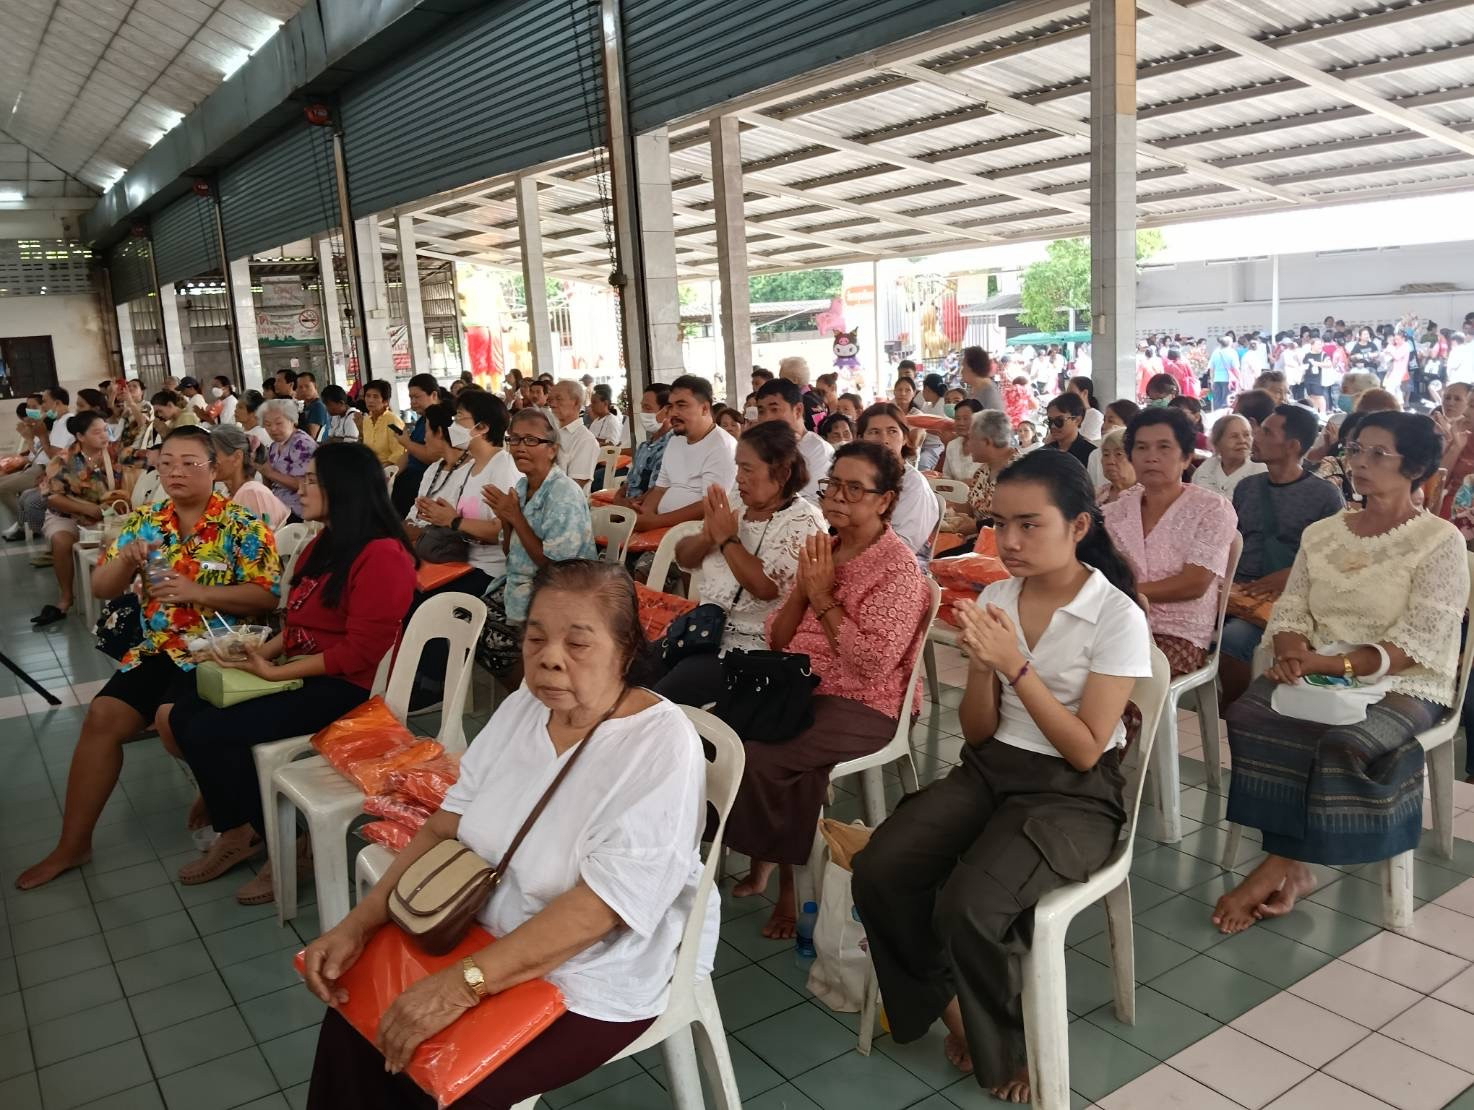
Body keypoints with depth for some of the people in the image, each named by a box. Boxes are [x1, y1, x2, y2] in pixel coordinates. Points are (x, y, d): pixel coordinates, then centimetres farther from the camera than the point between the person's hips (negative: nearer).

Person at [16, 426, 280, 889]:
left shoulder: (242, 525, -6)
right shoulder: (145, 521, 9)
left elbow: (267, 597, -14)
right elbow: (102, 589, 8)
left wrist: (196, 592, -22)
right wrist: (126, 558, -13)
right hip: (157, 649, 5)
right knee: (102, 716, -9)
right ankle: (73, 844, 5)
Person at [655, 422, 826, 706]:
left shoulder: (804, 522, -14)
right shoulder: (735, 504, 7)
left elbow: (765, 587, -25)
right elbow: (684, 558, 9)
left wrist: (727, 538, -16)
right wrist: (708, 536, -11)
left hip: (752, 646, -7)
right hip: (706, 628, 7)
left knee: (657, 699, -18)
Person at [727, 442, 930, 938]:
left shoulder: (898, 569, -10)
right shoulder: (822, 550, 11)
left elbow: (874, 661, -22)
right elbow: (775, 639, 11)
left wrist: (824, 597, -17)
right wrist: (802, 588, -6)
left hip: (860, 707, -7)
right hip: (799, 690, 7)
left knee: (757, 757, -25)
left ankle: (781, 870, 1)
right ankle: (766, 854, 4)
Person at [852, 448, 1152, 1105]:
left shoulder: (1117, 616, -12)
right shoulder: (995, 599, 2)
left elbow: (1085, 751, -16)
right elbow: (976, 733, 3)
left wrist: (1016, 665, -24)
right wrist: (981, 667, -17)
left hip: (1074, 793, -5)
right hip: (990, 770, 5)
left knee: (969, 907, -28)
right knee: (877, 874, -19)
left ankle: (1010, 1046, 4)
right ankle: (947, 1003, 9)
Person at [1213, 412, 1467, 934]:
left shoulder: (1440, 541, -4)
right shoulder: (1321, 533, 12)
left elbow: (1415, 645, -13)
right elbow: (1290, 612, 8)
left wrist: (1331, 664, -23)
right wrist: (1294, 654, -15)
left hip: (1401, 686, -4)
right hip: (1316, 677, 5)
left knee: (1342, 743, -35)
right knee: (1248, 715, -26)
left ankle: (1278, 866, -17)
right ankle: (1293, 870, -19)